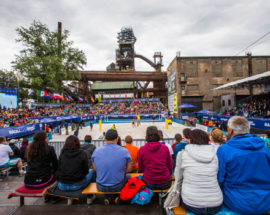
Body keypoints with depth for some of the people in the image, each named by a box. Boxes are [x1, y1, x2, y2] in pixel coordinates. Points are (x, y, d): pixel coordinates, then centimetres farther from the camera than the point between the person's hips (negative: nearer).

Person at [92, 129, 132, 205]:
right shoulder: (124, 151, -17)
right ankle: (116, 197, 22)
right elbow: (128, 169, -6)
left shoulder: (96, 151, -11)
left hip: (101, 187, 2)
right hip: (117, 187, -2)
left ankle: (108, 198, 23)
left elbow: (95, 169, 3)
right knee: (128, 176, 31)